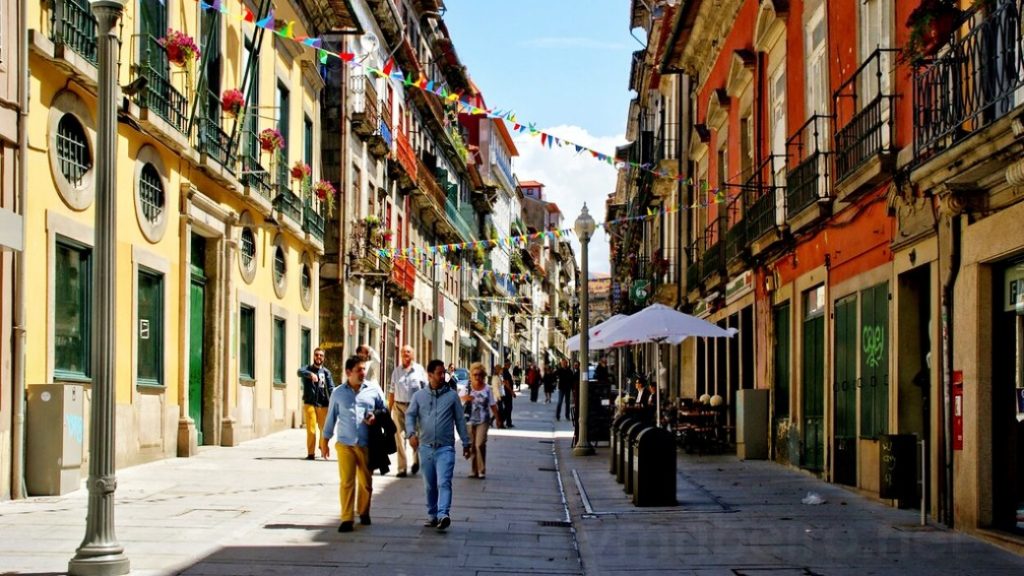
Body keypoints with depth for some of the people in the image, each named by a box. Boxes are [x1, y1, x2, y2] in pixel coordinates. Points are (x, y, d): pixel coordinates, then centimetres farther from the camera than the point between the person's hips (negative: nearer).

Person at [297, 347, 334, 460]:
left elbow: (331, 388, 0)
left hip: (323, 405, 2)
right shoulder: (308, 369, 4)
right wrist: (310, 374, -41)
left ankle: (324, 450, 29)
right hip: (309, 404, -2)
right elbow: (300, 372, -20)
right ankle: (311, 453, 1)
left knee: (324, 429, 8)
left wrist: (332, 402, -16)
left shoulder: (326, 372, 9)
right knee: (311, 430, -6)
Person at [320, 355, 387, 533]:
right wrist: (325, 438, 14)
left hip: (366, 444, 1)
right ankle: (346, 519, -1)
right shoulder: (338, 393, 5)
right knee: (346, 482, -4)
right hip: (345, 444, -1)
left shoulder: (373, 389, 3)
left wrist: (376, 417, -8)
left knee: (366, 481, 9)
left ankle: (364, 513, 27)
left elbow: (384, 409, 13)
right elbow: (331, 416, 13)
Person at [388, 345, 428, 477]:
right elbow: (392, 391, 11)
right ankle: (402, 468, -1)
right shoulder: (396, 371, 10)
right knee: (400, 436, -3)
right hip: (399, 406, 2)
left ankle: (416, 461, 28)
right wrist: (389, 409, 7)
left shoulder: (419, 369, 3)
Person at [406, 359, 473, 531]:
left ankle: (443, 514, -27)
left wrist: (466, 442, 9)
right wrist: (411, 433, -14)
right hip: (426, 447, 2)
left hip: (445, 447, -2)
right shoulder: (419, 396, 6)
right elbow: (410, 415, 4)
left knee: (444, 482, -16)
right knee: (430, 485, 11)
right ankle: (432, 515, 22)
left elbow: (460, 420, 8)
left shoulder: (452, 395, 3)